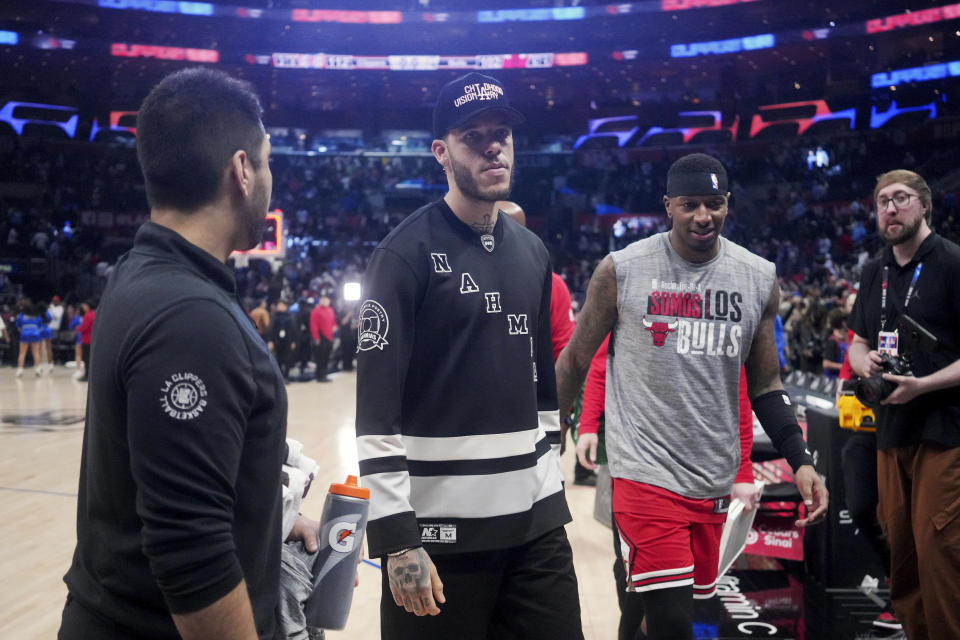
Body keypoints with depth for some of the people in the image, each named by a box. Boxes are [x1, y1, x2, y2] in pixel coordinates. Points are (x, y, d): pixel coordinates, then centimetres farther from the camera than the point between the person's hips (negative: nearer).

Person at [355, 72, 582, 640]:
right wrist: (397, 540, -17)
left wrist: (549, 483, 17)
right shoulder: (408, 253, -10)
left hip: (536, 521, 6)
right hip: (439, 531, -6)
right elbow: (378, 411, -14)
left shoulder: (532, 252, 11)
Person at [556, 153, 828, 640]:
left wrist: (799, 460, 1)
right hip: (646, 470, -4)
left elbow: (764, 385, 11)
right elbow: (576, 360, 3)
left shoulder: (760, 279, 4)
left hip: (713, 479, 4)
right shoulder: (622, 270, -6)